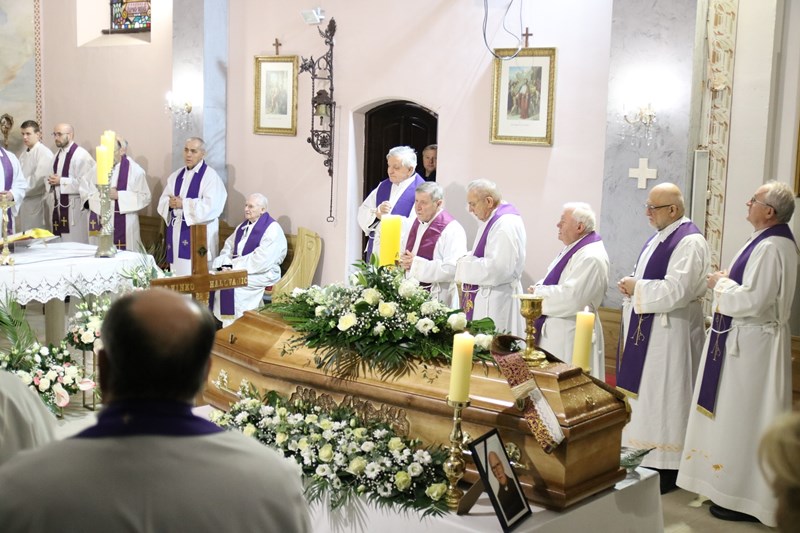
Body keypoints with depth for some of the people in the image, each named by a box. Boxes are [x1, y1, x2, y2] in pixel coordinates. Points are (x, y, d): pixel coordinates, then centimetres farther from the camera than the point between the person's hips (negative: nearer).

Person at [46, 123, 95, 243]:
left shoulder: (81, 155, -12)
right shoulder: (57, 155, 14)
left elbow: (85, 183, -17)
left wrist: (61, 181, -17)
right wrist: (52, 181, -1)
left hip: (74, 209, -8)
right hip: (58, 206, 8)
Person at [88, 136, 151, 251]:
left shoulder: (135, 170, -5)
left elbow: (145, 197, -9)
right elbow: (91, 195, 10)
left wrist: (118, 195, -15)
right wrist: (101, 194, -13)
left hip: (126, 226, -4)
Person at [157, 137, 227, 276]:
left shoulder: (210, 176, -6)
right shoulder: (176, 176, 15)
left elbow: (210, 207, -18)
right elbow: (162, 202, 14)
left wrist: (183, 204, -15)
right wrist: (170, 203, -9)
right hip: (176, 232, 7)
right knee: (177, 273, 8)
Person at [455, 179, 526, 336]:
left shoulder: (506, 224, -19)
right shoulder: (493, 220, 14)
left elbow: (499, 268, -26)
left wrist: (466, 265, -14)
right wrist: (467, 260, 5)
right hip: (486, 297, 10)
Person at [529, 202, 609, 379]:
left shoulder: (591, 258, -20)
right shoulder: (573, 248, 12)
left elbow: (571, 298, -27)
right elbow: (555, 280, 21)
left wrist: (538, 292, -14)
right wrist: (538, 288, -1)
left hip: (569, 336, -10)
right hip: (554, 330, 10)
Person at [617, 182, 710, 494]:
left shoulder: (690, 242, -16)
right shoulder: (659, 238, 14)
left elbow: (676, 290, -25)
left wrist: (636, 288, -14)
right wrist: (631, 287, 1)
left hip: (671, 333, -10)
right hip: (647, 330, 10)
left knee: (664, 397, -3)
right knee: (644, 395, 13)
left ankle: (667, 467, 5)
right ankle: (646, 459, 22)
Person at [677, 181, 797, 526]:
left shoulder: (770, 248, -22)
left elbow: (752, 300, -27)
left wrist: (721, 284, -12)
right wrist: (729, 280, 5)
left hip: (752, 342, -11)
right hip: (749, 337, 11)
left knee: (744, 418, -2)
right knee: (742, 416, 17)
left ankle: (743, 498, 8)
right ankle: (738, 485, 27)